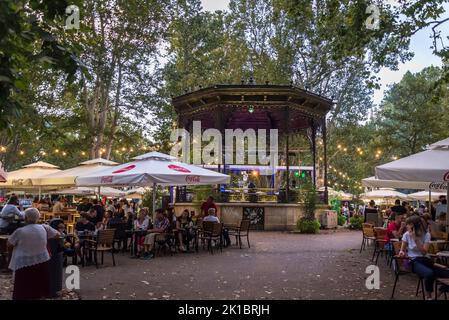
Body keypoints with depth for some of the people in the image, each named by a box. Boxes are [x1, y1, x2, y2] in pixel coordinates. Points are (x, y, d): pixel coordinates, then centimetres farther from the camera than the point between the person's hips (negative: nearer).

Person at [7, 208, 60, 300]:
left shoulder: (20, 231, -13)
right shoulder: (44, 228, -6)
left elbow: (9, 244, 2)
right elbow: (57, 234, 8)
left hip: (24, 265, -3)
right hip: (42, 262, 3)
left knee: (23, 294, 8)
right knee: (39, 291, 17)